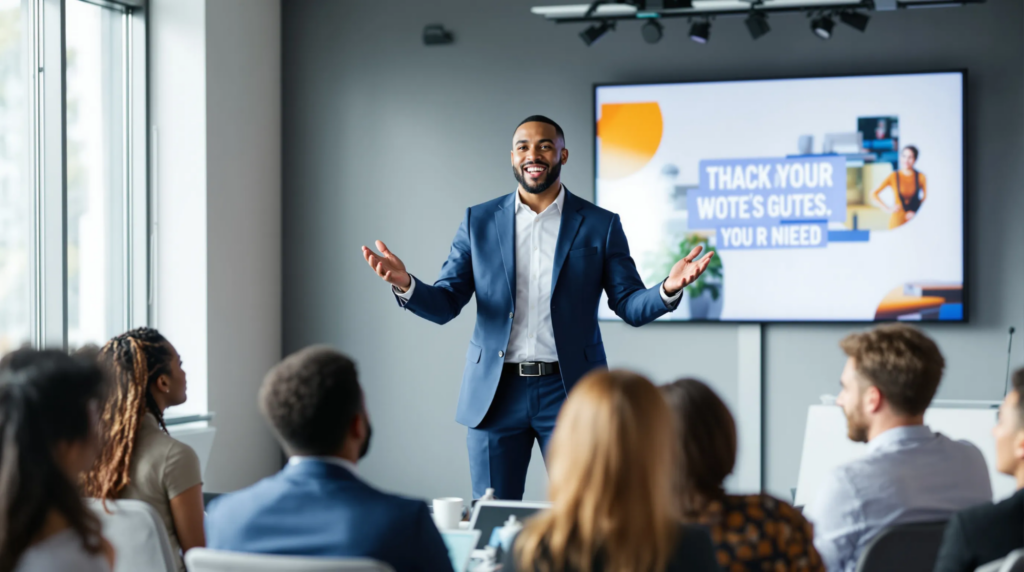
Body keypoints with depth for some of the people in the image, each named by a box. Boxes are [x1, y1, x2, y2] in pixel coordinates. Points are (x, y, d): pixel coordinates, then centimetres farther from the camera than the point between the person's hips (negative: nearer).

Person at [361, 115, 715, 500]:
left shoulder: (600, 225, 4)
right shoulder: (479, 221, 7)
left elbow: (631, 306, 2)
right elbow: (444, 305, 4)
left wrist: (669, 289, -20)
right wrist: (405, 285, -17)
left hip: (569, 393, -1)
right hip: (496, 393, 1)